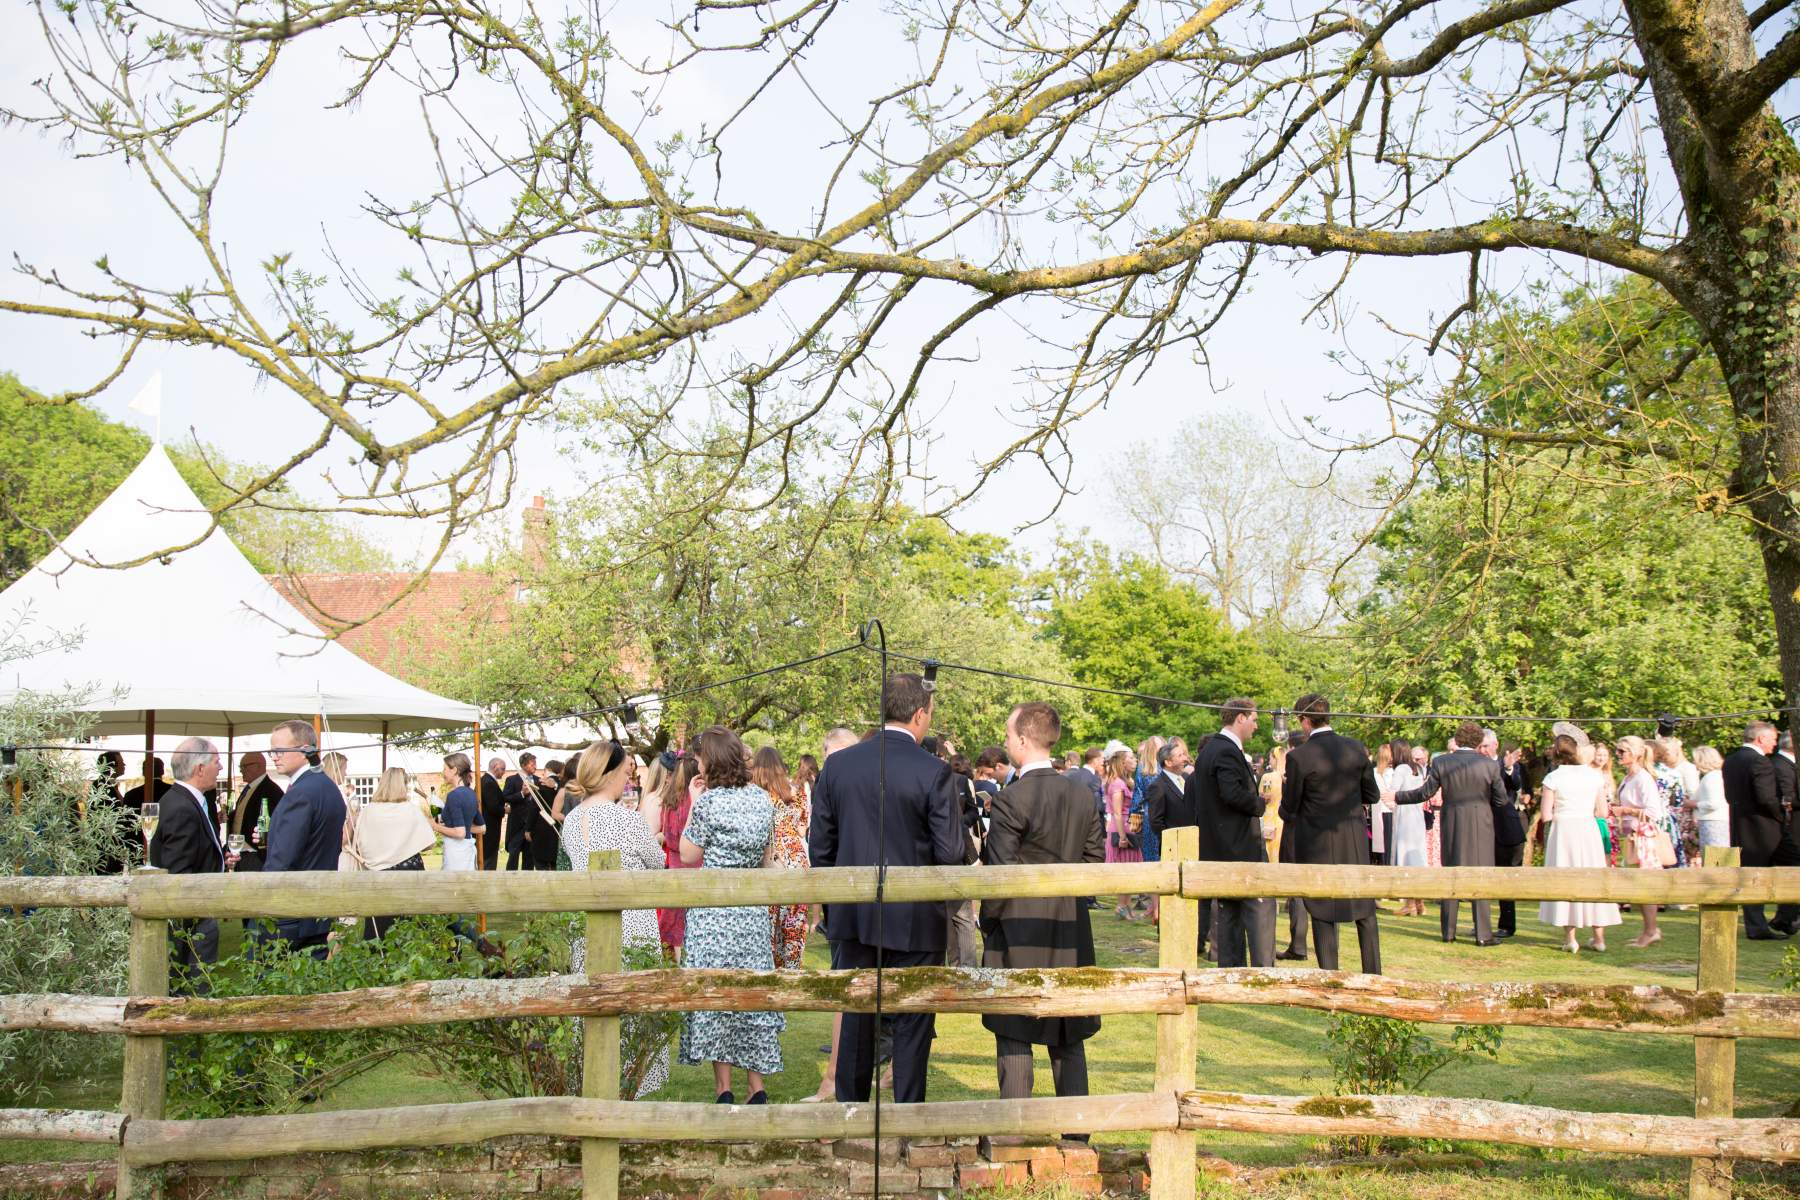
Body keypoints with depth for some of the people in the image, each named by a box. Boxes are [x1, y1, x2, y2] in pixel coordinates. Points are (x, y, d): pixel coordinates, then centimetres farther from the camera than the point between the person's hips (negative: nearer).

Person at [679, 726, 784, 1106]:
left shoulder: (709, 800, -13)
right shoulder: (762, 799, 4)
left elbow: (688, 855, -4)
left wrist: (694, 804, -1)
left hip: (712, 909, -5)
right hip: (753, 907, 5)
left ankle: (724, 1088, 6)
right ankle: (757, 1088, 12)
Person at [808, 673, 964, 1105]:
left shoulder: (837, 765, -1)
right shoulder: (933, 772, -13)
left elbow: (819, 845, 4)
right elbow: (951, 853, -14)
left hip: (853, 918, 4)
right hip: (913, 921, -4)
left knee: (856, 1019, 14)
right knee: (912, 1024, 8)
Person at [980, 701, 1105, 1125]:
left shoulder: (1012, 799, -15)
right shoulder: (1083, 794, 3)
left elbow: (1000, 872, -13)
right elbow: (1095, 859, 7)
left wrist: (987, 922, 0)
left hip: (1019, 932, -5)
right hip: (1071, 932, 6)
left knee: (1014, 1035, 3)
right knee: (1068, 1036, 14)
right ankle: (1077, 1132, 18)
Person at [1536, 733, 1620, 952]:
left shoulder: (1553, 778, -7)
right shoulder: (1594, 775, 0)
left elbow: (1546, 816, -9)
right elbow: (1602, 811, 2)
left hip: (1563, 830, -2)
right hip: (1589, 830, 2)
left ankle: (1570, 939, 6)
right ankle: (1599, 937, 14)